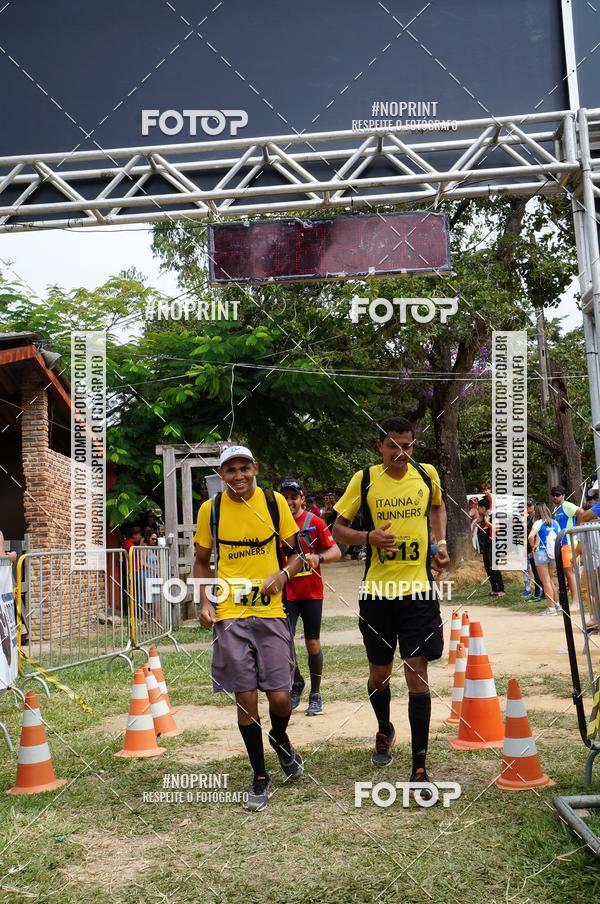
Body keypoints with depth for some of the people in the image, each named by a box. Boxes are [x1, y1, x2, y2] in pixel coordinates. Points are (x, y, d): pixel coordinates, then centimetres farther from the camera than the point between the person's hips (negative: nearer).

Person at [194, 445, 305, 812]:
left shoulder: (275, 502, 0)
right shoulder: (210, 509, 1)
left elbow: (297, 553, 7)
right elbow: (202, 562, 12)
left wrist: (283, 574, -13)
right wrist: (205, 602, -1)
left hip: (271, 613, 0)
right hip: (229, 616, 0)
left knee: (280, 696, -2)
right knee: (245, 699, 3)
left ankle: (280, 741, 34)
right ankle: (260, 778, 20)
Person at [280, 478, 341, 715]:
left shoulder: (314, 521, -3)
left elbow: (336, 552, -7)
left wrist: (318, 557, -25)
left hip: (312, 592, -1)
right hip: (287, 593, 1)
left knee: (312, 643, 3)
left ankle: (315, 695, 17)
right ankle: (296, 683, 18)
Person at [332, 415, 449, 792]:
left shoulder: (428, 474, 1)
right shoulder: (364, 479, -4)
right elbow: (338, 528, 2)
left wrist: (441, 541, 6)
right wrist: (368, 537, -17)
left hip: (418, 589, 0)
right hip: (377, 591, 1)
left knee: (417, 673, -6)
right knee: (379, 673, 12)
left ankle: (420, 766, 1)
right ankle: (385, 731, 43)